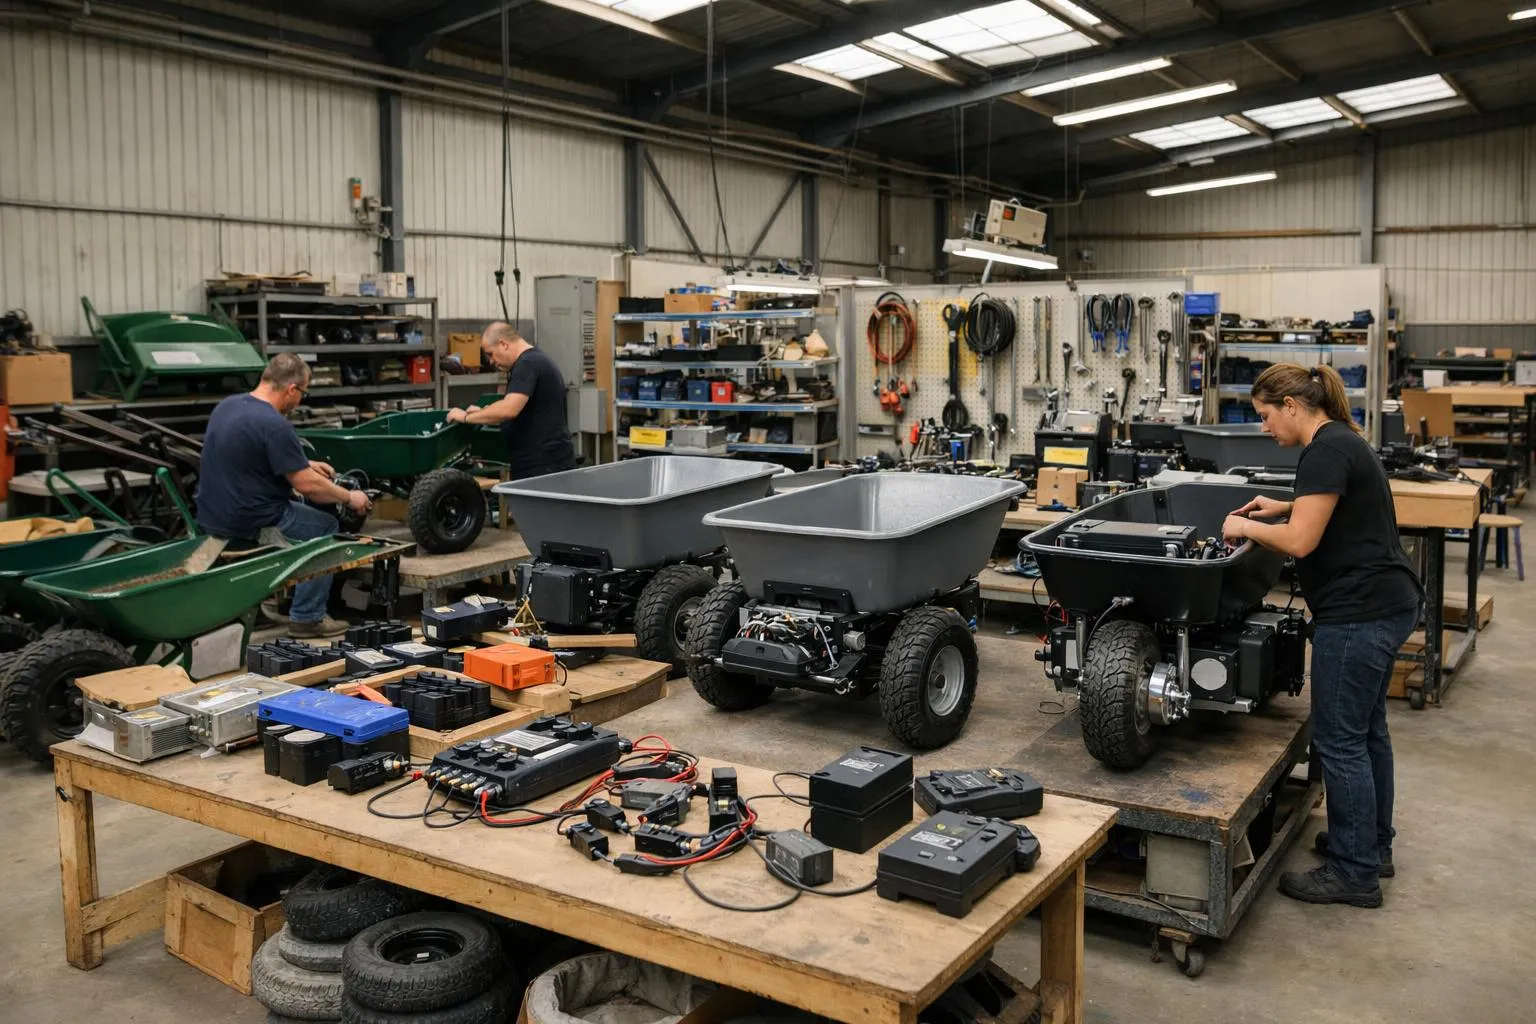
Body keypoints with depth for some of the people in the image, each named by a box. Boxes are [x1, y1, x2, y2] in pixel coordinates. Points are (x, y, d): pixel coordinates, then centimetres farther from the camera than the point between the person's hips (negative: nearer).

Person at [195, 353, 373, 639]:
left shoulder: (227, 405, 5)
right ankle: (307, 617, 9)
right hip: (246, 524, -9)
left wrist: (305, 464, 25)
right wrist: (350, 498, -3)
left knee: (291, 507, 32)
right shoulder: (274, 425, -23)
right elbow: (307, 485, -18)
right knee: (326, 527, 10)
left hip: (211, 516, 9)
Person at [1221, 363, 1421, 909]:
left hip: (1359, 613, -11)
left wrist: (1246, 527, -7)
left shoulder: (1325, 450, -18)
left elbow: (1300, 541, -22)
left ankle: (1355, 873, 8)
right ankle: (1373, 843, 34)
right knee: (1366, 727, 20)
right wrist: (1285, 507, 17)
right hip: (1385, 603, 11)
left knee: (1338, 739, -2)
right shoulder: (1340, 439, 13)